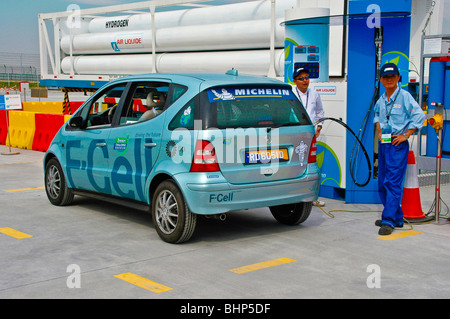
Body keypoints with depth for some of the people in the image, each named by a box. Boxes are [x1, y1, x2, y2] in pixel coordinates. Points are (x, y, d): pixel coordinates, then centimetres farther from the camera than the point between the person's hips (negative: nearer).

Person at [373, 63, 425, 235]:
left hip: (397, 145, -7)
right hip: (383, 144, 7)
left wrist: (405, 135, -13)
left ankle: (389, 221, -12)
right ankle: (397, 218, 21)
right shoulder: (381, 100, 11)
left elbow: (419, 116, -12)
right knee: (382, 184, 10)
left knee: (393, 183, -12)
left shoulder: (404, 96, -7)